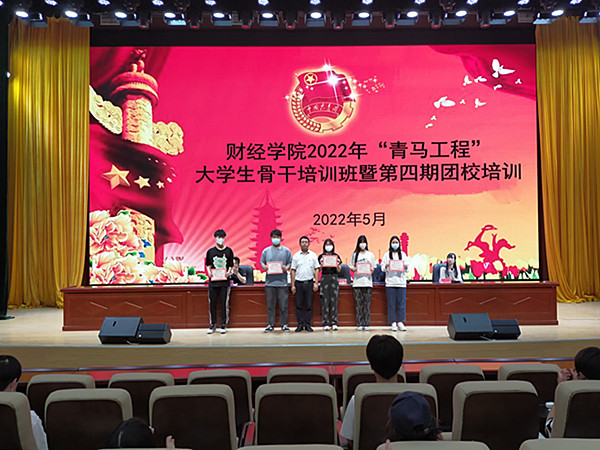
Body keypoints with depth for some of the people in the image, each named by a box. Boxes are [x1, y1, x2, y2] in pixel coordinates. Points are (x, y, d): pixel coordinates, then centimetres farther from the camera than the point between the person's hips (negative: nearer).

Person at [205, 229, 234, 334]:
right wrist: (209, 273, -6)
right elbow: (208, 265, 12)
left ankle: (224, 325, 11)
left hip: (224, 282, -1)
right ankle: (213, 324, 16)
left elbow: (231, 265, 9)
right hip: (213, 281, 1)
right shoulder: (210, 251, 7)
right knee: (212, 303, 4)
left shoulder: (228, 251, 6)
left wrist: (228, 272, -9)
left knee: (224, 304, 1)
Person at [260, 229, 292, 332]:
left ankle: (284, 324, 10)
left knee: (283, 305, 0)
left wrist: (286, 268, -12)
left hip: (282, 282, -1)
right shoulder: (266, 251, 12)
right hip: (269, 282, 1)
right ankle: (271, 324, 12)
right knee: (270, 305, 4)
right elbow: (262, 262, 12)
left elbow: (290, 263, 9)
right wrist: (264, 267, -10)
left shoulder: (286, 250, 9)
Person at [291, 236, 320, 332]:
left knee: (309, 305, 2)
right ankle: (300, 324, 10)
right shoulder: (296, 256, 6)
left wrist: (316, 283, -4)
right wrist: (293, 285, 0)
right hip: (298, 283, 0)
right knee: (299, 305, 3)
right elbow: (293, 271, 6)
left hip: (309, 283, 0)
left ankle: (308, 324, 10)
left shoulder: (313, 255, 6)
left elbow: (316, 269, 5)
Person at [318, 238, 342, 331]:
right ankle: (326, 324, 0)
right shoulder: (321, 256, 7)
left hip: (334, 278, 1)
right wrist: (321, 264, -15)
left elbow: (339, 270, 7)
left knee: (334, 301, -1)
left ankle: (334, 323, 3)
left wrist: (338, 264, -12)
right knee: (325, 301, -3)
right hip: (324, 278, -1)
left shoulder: (336, 256, 9)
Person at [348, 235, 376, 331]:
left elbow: (373, 267, 14)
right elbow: (351, 266, 10)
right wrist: (354, 269, -10)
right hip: (357, 282, 0)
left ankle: (366, 324, 2)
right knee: (358, 303, -3)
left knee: (367, 304, -2)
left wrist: (371, 270, -7)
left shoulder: (370, 254, 12)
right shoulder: (354, 255, 10)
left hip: (368, 282, 0)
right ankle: (359, 324, 1)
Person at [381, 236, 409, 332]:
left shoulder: (403, 254, 13)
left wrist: (406, 267, -11)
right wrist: (386, 266, -16)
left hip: (401, 282, 1)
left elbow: (407, 269, 11)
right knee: (391, 303, -2)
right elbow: (382, 267, 5)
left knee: (401, 302, 1)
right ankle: (393, 323, 3)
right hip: (390, 282, -1)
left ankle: (400, 322, 8)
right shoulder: (387, 254, 8)